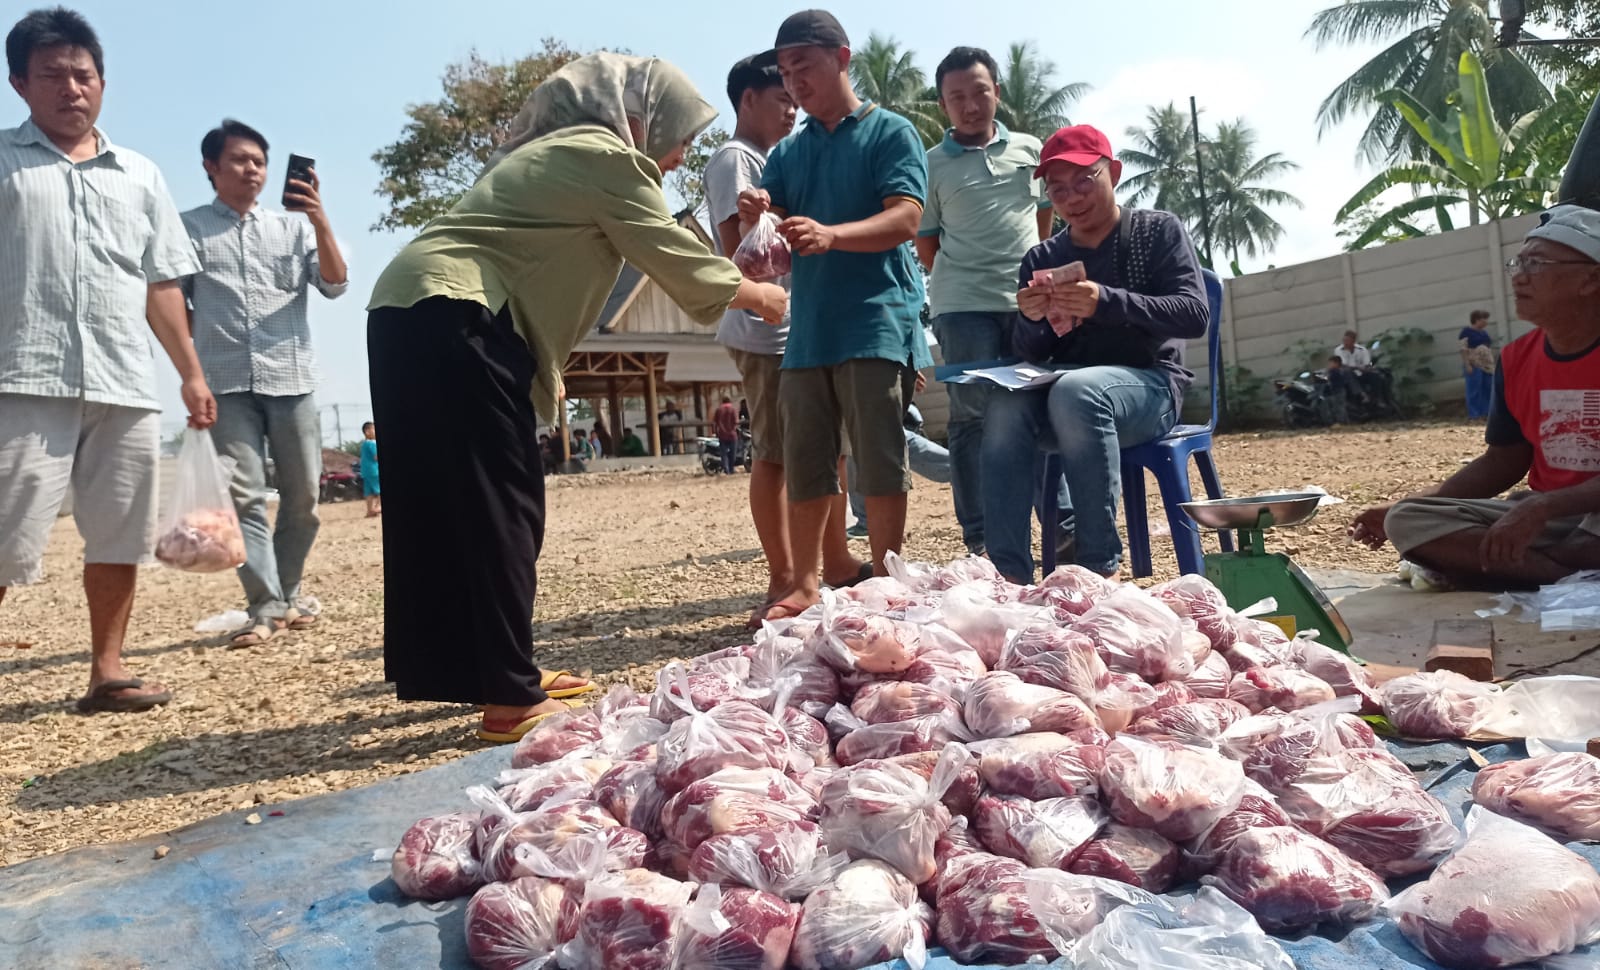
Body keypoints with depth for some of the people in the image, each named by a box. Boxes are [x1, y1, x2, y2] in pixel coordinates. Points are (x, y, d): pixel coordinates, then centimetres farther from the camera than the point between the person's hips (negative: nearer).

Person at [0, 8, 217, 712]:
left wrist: (191, 374, 14)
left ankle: (107, 669, 16)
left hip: (126, 388, 4)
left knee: (119, 535, 6)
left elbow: (161, 284, 19)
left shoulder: (140, 175, 19)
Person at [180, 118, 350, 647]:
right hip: (225, 383, -1)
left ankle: (287, 593, 21)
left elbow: (335, 285, -1)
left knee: (302, 495, 5)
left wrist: (320, 219, -12)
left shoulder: (292, 226, 11)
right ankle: (265, 607, -6)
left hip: (291, 378, 2)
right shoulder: (188, 227, 9)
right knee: (245, 497, -7)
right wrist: (194, 364, 1)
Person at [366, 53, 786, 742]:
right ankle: (512, 698, -4)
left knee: (458, 505, 11)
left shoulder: (562, 153, 26)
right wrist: (748, 293, 16)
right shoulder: (604, 155, -4)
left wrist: (540, 364, 27)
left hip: (410, 311, 10)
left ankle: (499, 671, 20)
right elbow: (669, 251, 1)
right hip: (450, 317, -10)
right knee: (499, 506, -8)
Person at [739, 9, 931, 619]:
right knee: (805, 465, 6)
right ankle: (806, 586, 15)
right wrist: (756, 221, -11)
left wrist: (832, 235, -27)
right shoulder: (786, 155, 19)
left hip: (875, 322, -5)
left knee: (879, 461, -5)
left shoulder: (890, 133, 4)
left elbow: (905, 219, -10)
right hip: (807, 328, 6)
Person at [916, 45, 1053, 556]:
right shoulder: (931, 165, 5)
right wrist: (958, 283, 4)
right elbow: (926, 242, 7)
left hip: (1030, 303, 3)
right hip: (963, 307, -2)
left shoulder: (1029, 149, 12)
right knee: (973, 416, -2)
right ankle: (980, 540, 1)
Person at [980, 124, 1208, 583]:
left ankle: (1100, 565, -30)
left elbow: (1194, 315, -11)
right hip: (1063, 389, 3)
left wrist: (1106, 302, -26)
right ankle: (1008, 572, -31)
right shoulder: (1041, 258, 10)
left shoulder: (1158, 230, 2)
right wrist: (1032, 321, -16)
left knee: (1074, 392, -37)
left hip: (1149, 384, -3)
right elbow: (1032, 356, 8)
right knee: (1005, 408, -30)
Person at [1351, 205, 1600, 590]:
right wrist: (1404, 506, 3)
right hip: (1543, 517, 7)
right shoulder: (1516, 359, 7)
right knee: (1407, 521, -15)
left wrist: (1541, 507, -29)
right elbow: (1501, 463, 12)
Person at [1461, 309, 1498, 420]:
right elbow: (1463, 349, -13)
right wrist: (1467, 364, -20)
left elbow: (1490, 348, 21)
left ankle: (1486, 412, 15)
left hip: (1487, 365, 8)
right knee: (1474, 390, -6)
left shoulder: (1485, 332, 15)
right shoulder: (1467, 331, -7)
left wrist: (1493, 363, 15)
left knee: (1488, 389, 8)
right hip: (1474, 365, -8)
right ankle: (1475, 414, -2)